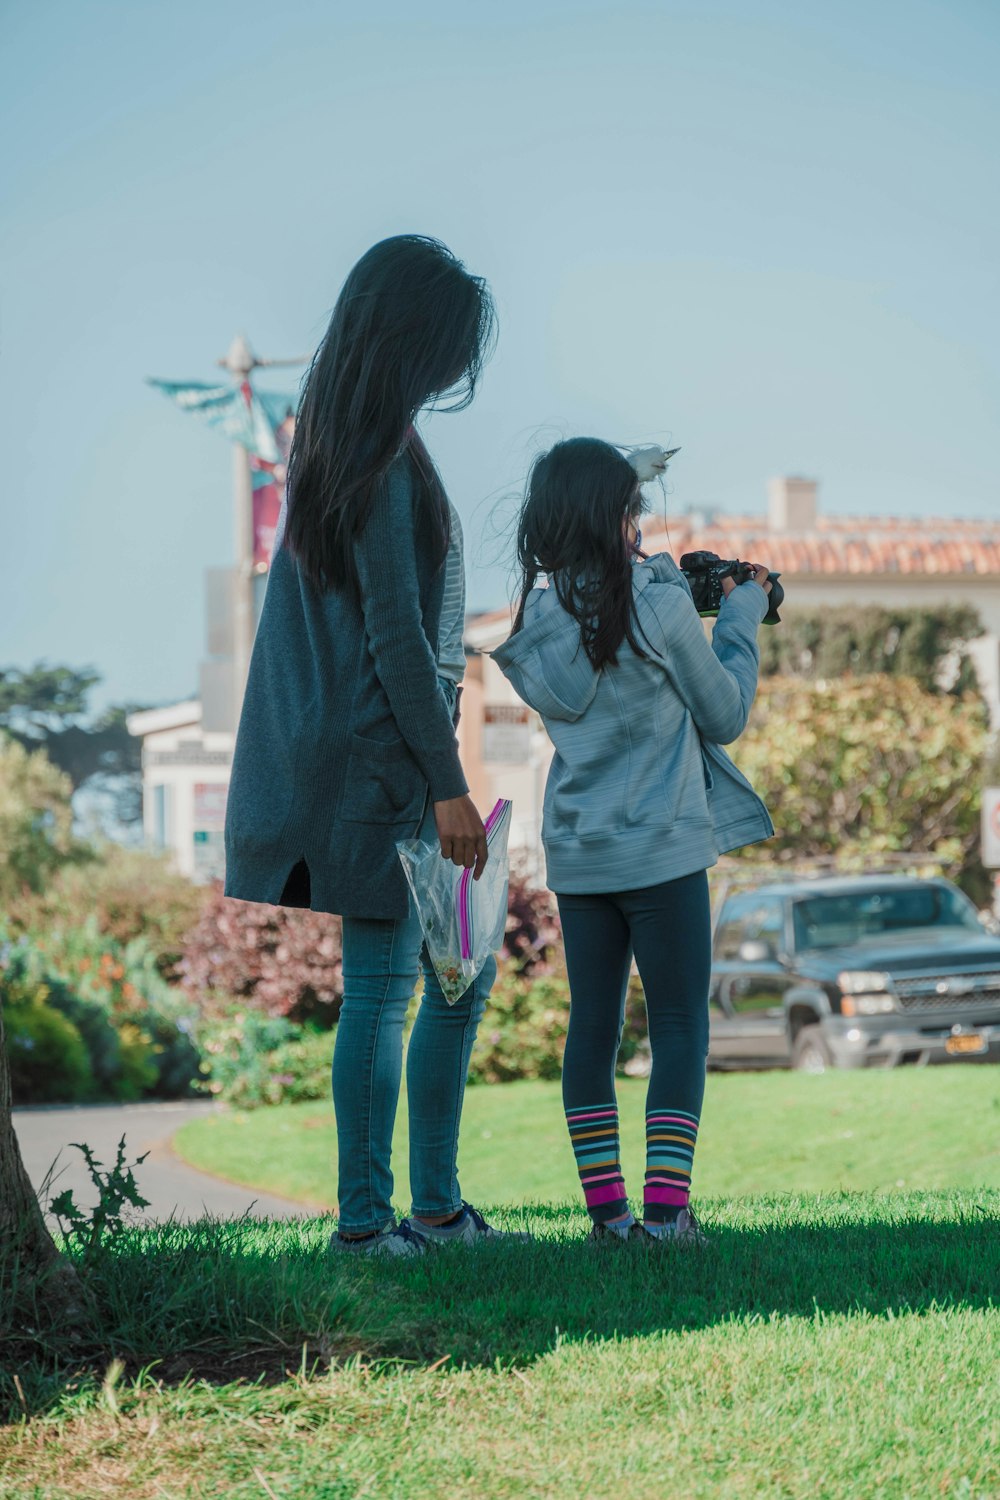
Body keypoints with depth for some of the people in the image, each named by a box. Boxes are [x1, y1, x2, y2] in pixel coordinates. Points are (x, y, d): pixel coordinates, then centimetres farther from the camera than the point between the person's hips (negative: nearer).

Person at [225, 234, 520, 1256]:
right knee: (382, 989, -4)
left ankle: (436, 1204, 19)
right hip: (379, 760, -10)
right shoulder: (385, 461, -17)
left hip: (351, 755, 10)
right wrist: (446, 784, -17)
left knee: (462, 969, 15)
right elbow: (394, 636, -20)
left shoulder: (337, 443, 13)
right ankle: (365, 1218, 3)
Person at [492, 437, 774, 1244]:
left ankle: (606, 1207, 8)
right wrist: (741, 615, 10)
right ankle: (666, 1206, -5)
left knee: (593, 1025, 9)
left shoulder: (536, 618, 1)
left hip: (576, 852, 5)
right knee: (681, 1024, 1)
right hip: (660, 850, -5)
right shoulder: (658, 610, -14)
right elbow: (725, 714, -2)